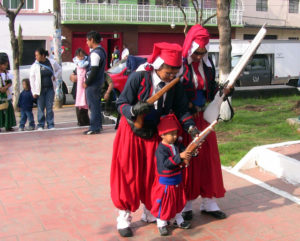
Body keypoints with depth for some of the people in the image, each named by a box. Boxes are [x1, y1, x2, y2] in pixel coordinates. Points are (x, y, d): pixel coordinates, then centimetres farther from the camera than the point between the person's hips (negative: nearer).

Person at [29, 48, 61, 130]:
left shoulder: (52, 62, 0)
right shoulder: (35, 66, -3)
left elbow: (59, 69, 18)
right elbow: (32, 79, -1)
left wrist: (55, 76, 0)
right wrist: (34, 92, -5)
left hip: (50, 88, 1)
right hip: (40, 89, -1)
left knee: (50, 107, 3)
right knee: (41, 108, 2)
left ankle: (50, 125, 10)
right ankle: (40, 125, 11)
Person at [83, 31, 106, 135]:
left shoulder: (95, 53, -19)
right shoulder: (101, 51, 12)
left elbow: (93, 71, -24)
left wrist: (87, 83, -14)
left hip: (92, 83, -10)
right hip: (98, 82, 10)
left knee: (93, 105, -4)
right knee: (96, 104, 17)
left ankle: (94, 128, 0)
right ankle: (98, 124, 26)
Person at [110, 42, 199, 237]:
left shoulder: (176, 85, -7)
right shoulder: (138, 77, -20)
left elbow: (181, 109, -3)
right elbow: (121, 103, -17)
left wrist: (190, 126, -20)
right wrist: (134, 110, -38)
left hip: (155, 133, 4)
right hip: (132, 132, -4)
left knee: (153, 174, 12)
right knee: (128, 174, 1)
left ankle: (150, 212, 31)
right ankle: (124, 218, 14)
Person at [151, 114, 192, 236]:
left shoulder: (175, 146, 5)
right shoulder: (161, 149, -20)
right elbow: (165, 163, -32)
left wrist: (184, 162, -5)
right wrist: (179, 156, -34)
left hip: (176, 180, 8)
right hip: (165, 181, -8)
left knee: (178, 201, 20)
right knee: (164, 203, 3)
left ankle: (178, 220, 36)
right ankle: (161, 224, 17)